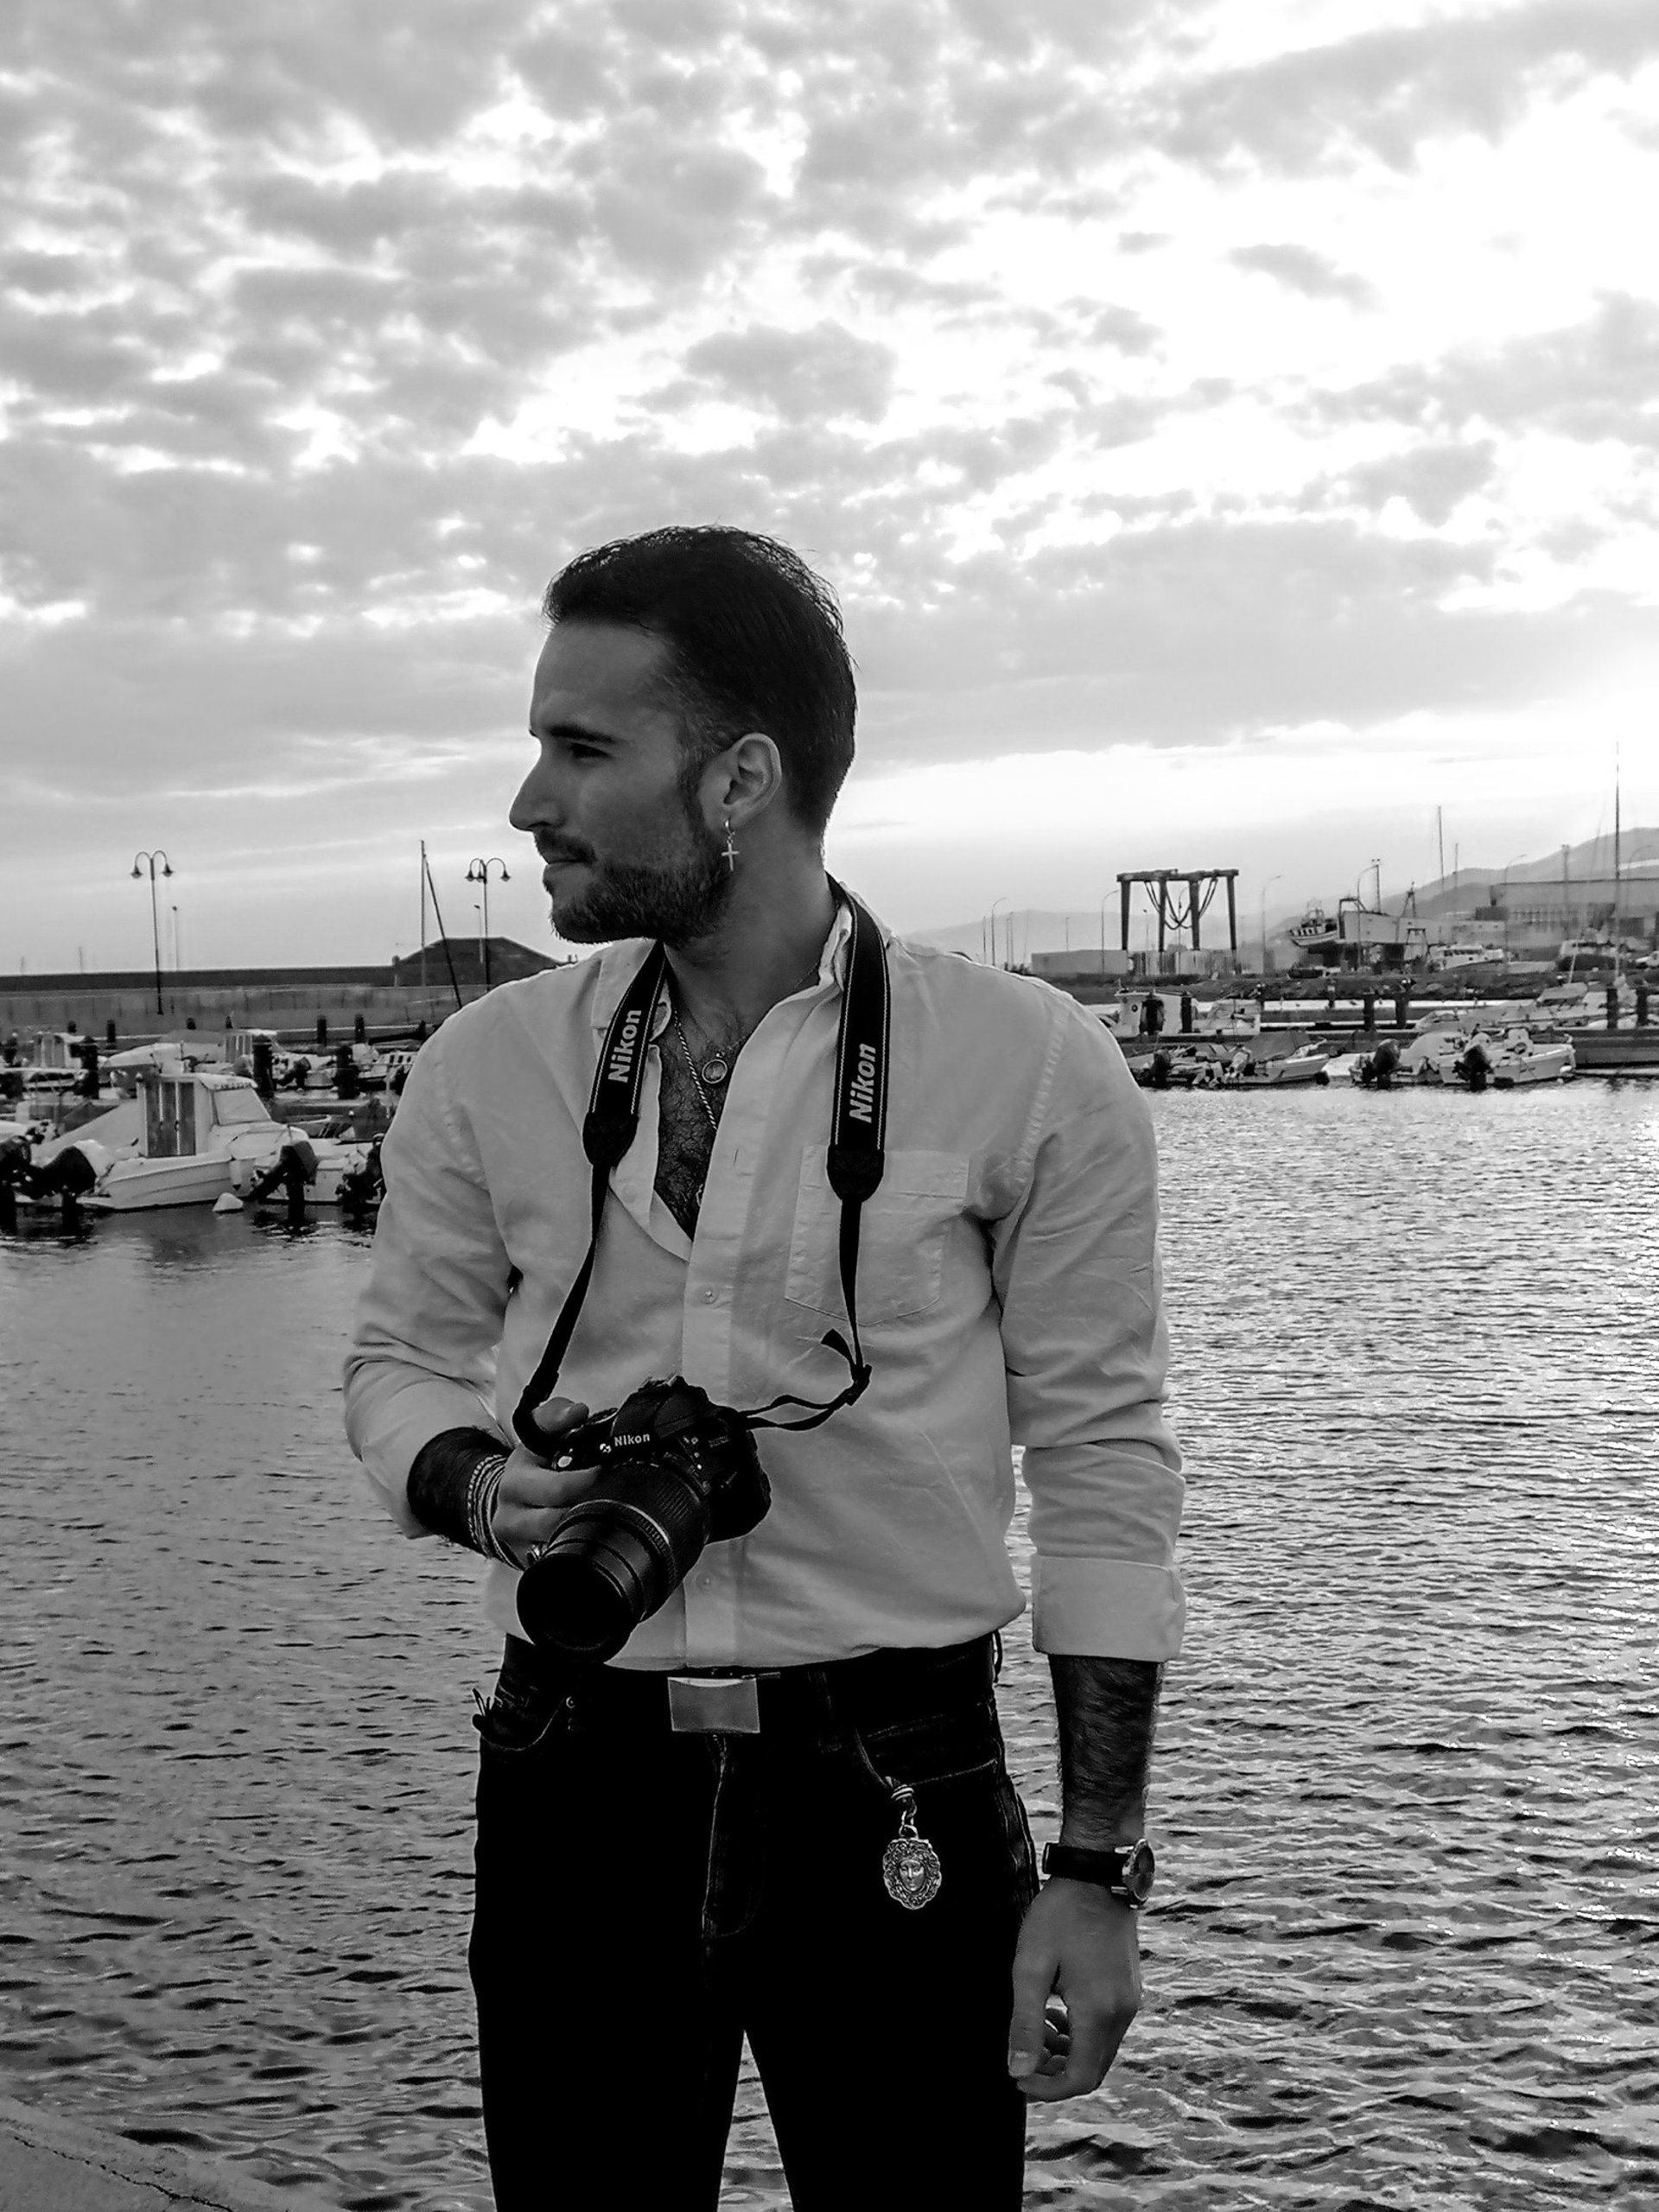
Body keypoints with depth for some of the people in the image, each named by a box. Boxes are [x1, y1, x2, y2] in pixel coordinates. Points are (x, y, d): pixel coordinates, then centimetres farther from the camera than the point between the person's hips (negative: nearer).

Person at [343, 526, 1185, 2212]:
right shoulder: (485, 1068, 2)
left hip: (899, 1796, -2)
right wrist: (474, 1485, -9)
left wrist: (1099, 1871, -4)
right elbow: (401, 1360, 15)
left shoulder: (1028, 1069, -6)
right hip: (573, 1790, 3)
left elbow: (1103, 1470, -3)